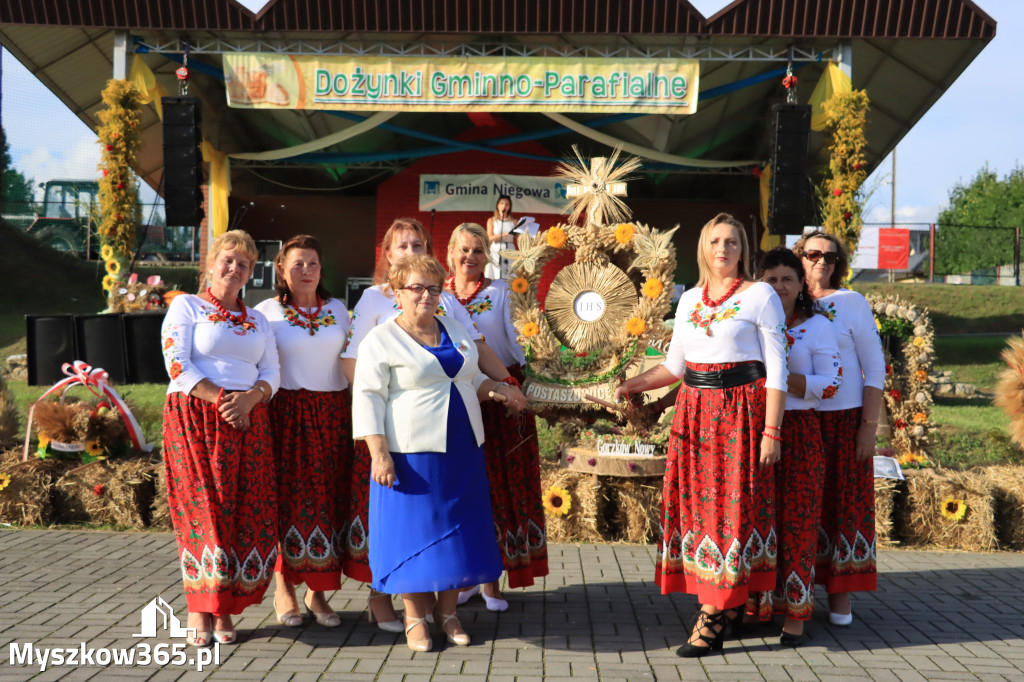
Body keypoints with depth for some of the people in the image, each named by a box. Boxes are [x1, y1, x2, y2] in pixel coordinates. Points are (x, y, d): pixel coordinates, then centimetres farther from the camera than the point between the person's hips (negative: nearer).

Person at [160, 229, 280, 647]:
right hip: (195, 419, -4)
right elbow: (177, 365, -7)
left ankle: (224, 609, 11)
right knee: (205, 510, -6)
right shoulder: (186, 307, 5)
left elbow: (271, 373, 10)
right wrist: (221, 401, -15)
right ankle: (199, 610, 6)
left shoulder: (258, 321, 18)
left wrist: (249, 397, -11)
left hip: (248, 422, 4)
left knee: (249, 514, -1)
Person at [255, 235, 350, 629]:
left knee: (327, 499, 2)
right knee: (288, 498, -2)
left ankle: (317, 591, 11)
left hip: (332, 414, 3)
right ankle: (284, 589, 10)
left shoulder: (337, 309, 12)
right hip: (287, 413, -3)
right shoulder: (267, 311, 2)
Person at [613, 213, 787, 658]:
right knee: (696, 502, 5)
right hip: (694, 412, 6)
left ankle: (714, 613, 2)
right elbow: (674, 365, 17)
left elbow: (776, 369, -6)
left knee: (732, 504, -4)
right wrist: (633, 384, 4)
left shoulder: (760, 296, -3)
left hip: (741, 411, -5)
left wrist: (772, 431, -13)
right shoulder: (690, 300, 13)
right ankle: (727, 602, 18)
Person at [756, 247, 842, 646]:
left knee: (797, 521, -1)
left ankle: (795, 613, 6)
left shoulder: (817, 327, 2)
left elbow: (830, 385, -6)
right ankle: (756, 604, 15)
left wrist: (781, 378, -15)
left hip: (799, 435, -3)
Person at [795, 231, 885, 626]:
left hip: (843, 418, -2)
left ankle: (839, 594, 13)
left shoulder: (851, 303, 1)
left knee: (843, 501, 3)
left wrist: (870, 425, -8)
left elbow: (874, 367, 0)